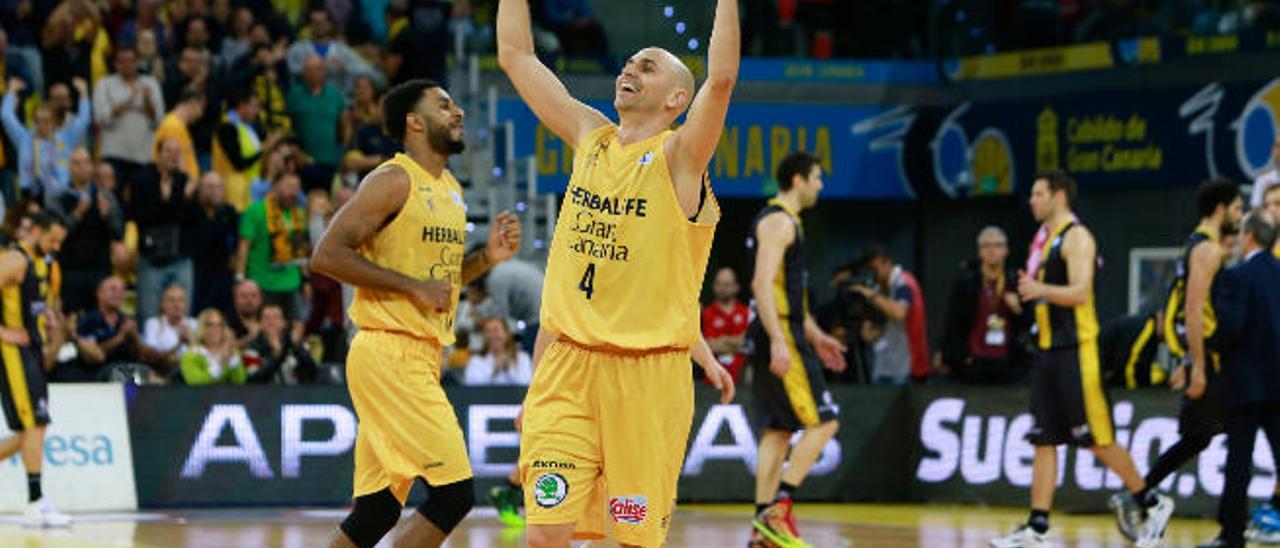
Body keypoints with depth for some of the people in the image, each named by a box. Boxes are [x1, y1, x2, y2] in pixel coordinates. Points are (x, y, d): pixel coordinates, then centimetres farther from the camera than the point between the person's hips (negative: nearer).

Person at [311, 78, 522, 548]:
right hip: (389, 353, -9)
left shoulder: (451, 191, 18)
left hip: (422, 357, 9)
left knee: (378, 509, 9)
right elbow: (327, 255, -17)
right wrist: (413, 286, -18)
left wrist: (488, 256, 9)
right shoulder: (394, 182, -10)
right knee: (454, 491, -13)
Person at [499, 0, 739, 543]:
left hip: (648, 374, -4)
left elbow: (721, 78, -23)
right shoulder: (591, 138, 11)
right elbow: (515, 56, 13)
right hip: (567, 363, 4)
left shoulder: (678, 157, -5)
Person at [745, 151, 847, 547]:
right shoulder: (779, 221, -12)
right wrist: (778, 342, -28)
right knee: (823, 421, -9)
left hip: (781, 338, 10)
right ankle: (777, 510, -12)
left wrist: (815, 336, 28)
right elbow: (762, 284, -22)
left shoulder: (785, 221, 20)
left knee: (777, 430, 9)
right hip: (780, 338, -10)